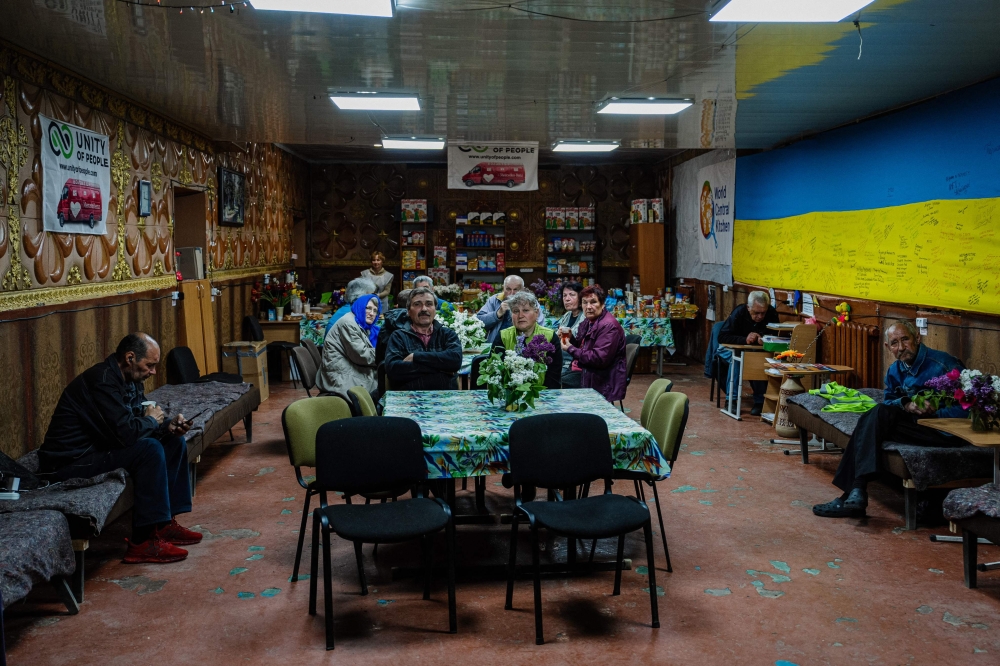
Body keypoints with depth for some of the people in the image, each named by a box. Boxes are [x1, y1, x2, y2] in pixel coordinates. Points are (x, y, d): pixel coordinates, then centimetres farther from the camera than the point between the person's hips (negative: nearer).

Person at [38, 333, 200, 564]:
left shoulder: (129, 379, 5)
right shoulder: (102, 380, -25)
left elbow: (137, 422, 12)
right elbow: (126, 432, -32)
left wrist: (168, 426, -9)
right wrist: (151, 419, -11)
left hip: (98, 449, 10)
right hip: (68, 463, -10)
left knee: (174, 442, 5)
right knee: (150, 449, -28)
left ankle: (165, 523, 8)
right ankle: (143, 542, -22)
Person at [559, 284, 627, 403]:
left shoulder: (609, 326, -19)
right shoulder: (588, 321, 11)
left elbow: (599, 359, -24)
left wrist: (570, 349, -17)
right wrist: (570, 338, -1)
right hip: (586, 374, 8)